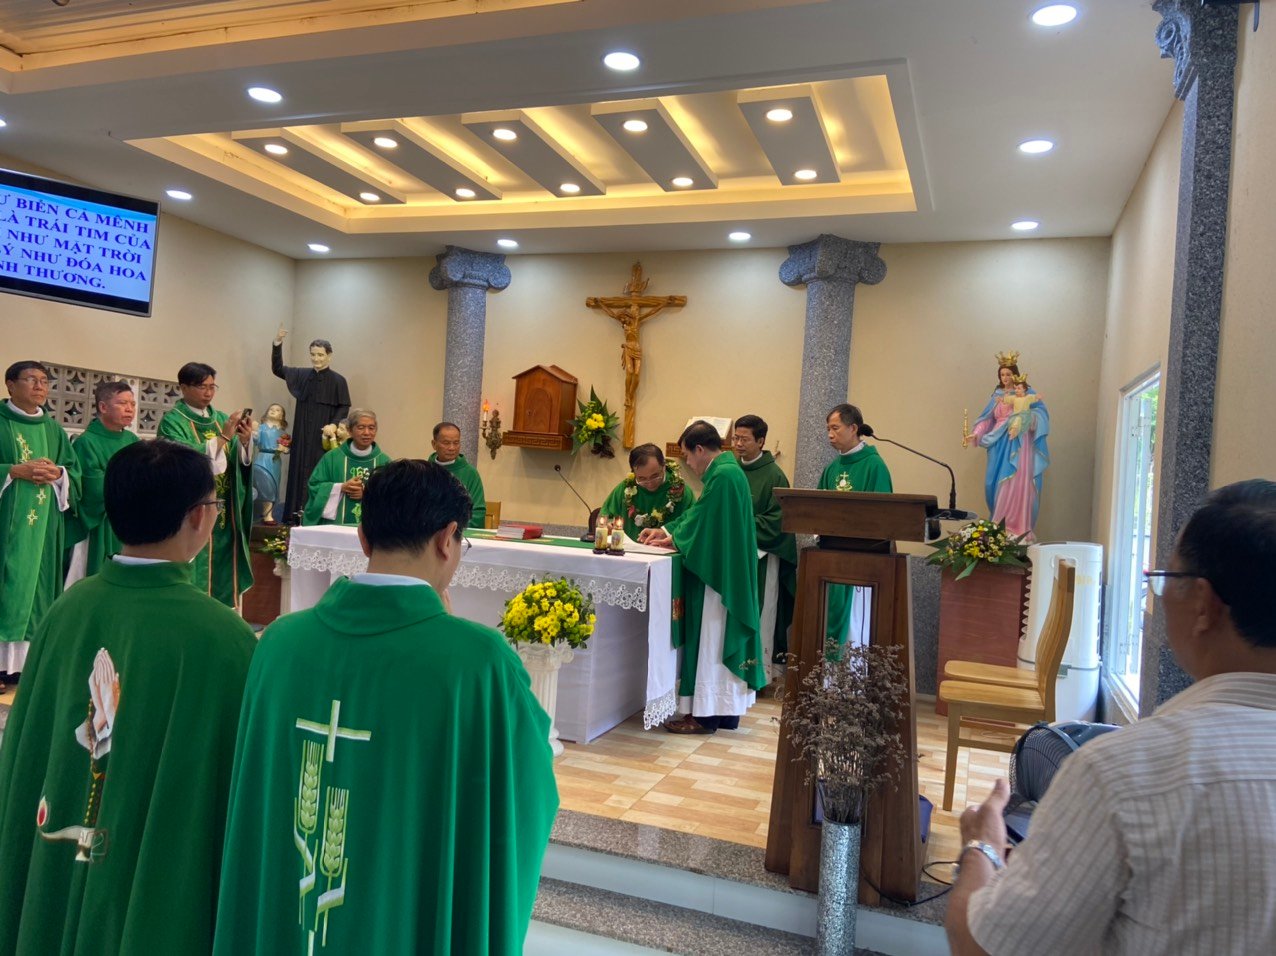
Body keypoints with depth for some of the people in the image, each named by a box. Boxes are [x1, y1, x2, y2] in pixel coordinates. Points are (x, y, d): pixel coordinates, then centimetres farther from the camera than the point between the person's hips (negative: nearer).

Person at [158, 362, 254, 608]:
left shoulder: (221, 418, 13)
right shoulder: (173, 420, -5)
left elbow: (240, 462, 6)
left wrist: (245, 442, -13)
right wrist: (223, 437, -22)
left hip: (225, 511, 6)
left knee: (223, 573, 7)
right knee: (193, 580, -7)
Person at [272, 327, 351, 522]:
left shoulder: (338, 380, -5)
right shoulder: (302, 375, 8)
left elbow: (344, 407, -3)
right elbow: (277, 369, 13)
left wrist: (333, 425, -19)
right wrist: (277, 345, 0)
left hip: (323, 436, -4)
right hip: (302, 435, 4)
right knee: (299, 471, 5)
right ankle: (297, 514, 10)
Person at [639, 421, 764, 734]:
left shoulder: (722, 475, -18)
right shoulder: (727, 470, 13)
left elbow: (702, 521, -16)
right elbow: (699, 514, 19)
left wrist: (673, 539, -1)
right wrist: (666, 530, 17)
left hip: (717, 575, -10)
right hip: (727, 570, 10)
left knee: (711, 640, -2)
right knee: (722, 638, 13)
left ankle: (706, 714, 6)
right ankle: (726, 709, 20)